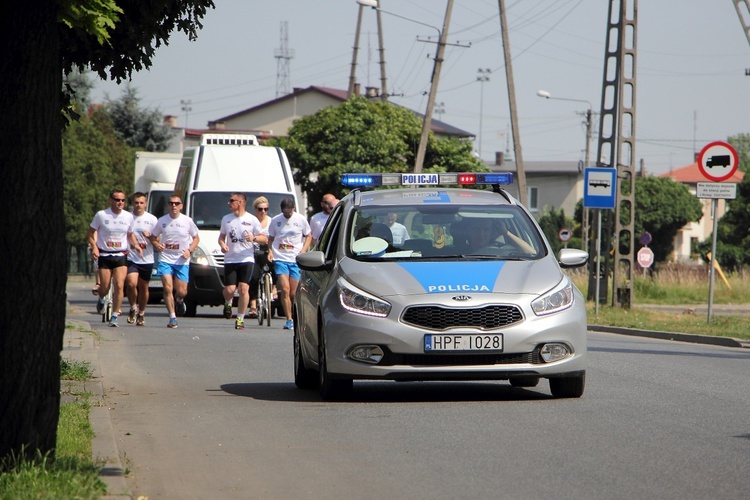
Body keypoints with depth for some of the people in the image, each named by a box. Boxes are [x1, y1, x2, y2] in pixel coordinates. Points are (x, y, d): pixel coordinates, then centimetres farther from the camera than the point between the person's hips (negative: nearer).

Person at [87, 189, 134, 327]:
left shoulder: (128, 217, 3)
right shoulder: (101, 215, -4)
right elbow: (91, 232, 4)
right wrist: (94, 247, -11)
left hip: (121, 256, 1)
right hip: (104, 256, -1)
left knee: (119, 286, -13)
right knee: (105, 288, -3)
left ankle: (114, 316, -4)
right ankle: (101, 300, 34)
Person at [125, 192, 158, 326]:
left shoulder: (152, 219, 5)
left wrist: (149, 236, -13)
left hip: (147, 259, 2)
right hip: (131, 258, -2)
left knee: (144, 287, 9)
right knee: (131, 283, -20)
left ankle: (141, 313, 26)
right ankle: (133, 308, 2)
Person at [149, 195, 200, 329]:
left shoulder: (187, 221, -1)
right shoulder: (162, 221, 1)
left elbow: (196, 238, 10)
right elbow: (153, 237, 12)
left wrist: (190, 250, -7)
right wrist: (157, 245, -10)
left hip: (182, 261, 0)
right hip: (166, 259, 0)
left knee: (181, 291, -1)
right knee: (168, 288, -12)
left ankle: (179, 300, 37)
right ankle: (173, 317, -3)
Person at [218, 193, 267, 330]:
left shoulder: (252, 220, 2)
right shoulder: (226, 219, 11)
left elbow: (265, 239, 5)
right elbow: (221, 237, 20)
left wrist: (254, 238, -16)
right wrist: (222, 245, -2)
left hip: (246, 259, -2)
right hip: (230, 259, 2)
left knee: (244, 288, -13)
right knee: (229, 290, -9)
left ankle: (240, 319, -4)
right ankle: (228, 303, 26)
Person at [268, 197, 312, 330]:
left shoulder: (301, 220, 3)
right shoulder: (275, 221, 5)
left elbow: (309, 236, 13)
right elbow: (270, 238, 15)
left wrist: (303, 250, -3)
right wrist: (270, 251, -3)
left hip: (296, 260, 0)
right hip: (280, 259, 0)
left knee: (293, 293, 1)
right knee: (285, 290, -14)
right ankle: (289, 320, -10)